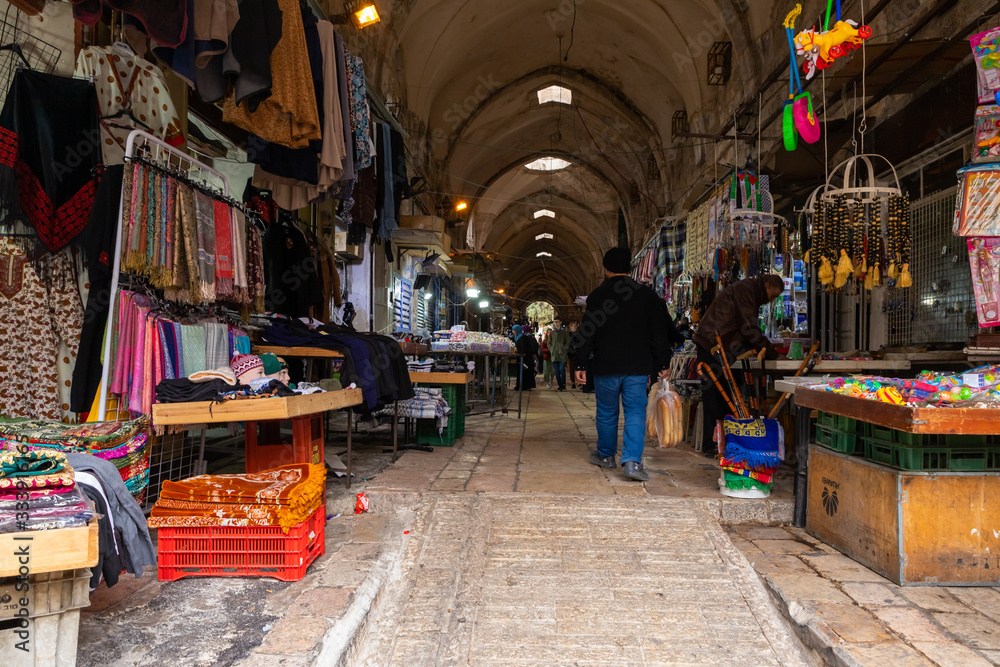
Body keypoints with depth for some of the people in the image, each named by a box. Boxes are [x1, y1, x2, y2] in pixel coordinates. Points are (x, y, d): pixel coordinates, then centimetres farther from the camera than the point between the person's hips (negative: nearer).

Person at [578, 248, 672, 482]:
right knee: (636, 412, 2)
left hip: (606, 367, 0)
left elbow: (587, 334, -2)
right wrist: (663, 363, 10)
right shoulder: (647, 295, 2)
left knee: (607, 412, 13)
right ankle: (632, 461, -9)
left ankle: (606, 455, 28)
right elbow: (658, 333, 4)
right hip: (637, 366, 1)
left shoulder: (596, 296, -2)